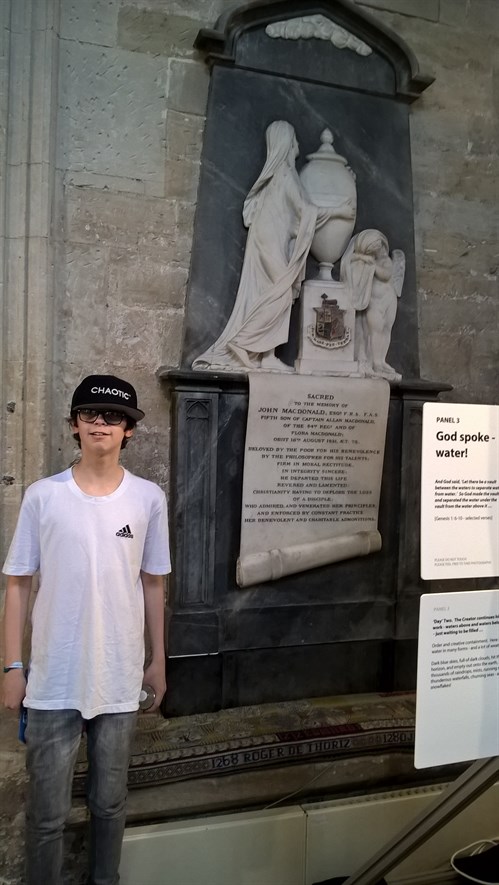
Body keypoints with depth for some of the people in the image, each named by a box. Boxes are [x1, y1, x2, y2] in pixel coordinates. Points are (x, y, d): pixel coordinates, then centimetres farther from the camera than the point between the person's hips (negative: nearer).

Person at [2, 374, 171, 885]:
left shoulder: (148, 499, -3)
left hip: (119, 680, 2)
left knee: (110, 802, 18)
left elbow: (152, 583, 6)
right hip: (53, 681, -1)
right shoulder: (42, 496, -7)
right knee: (47, 811, 10)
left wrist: (158, 660, 9)